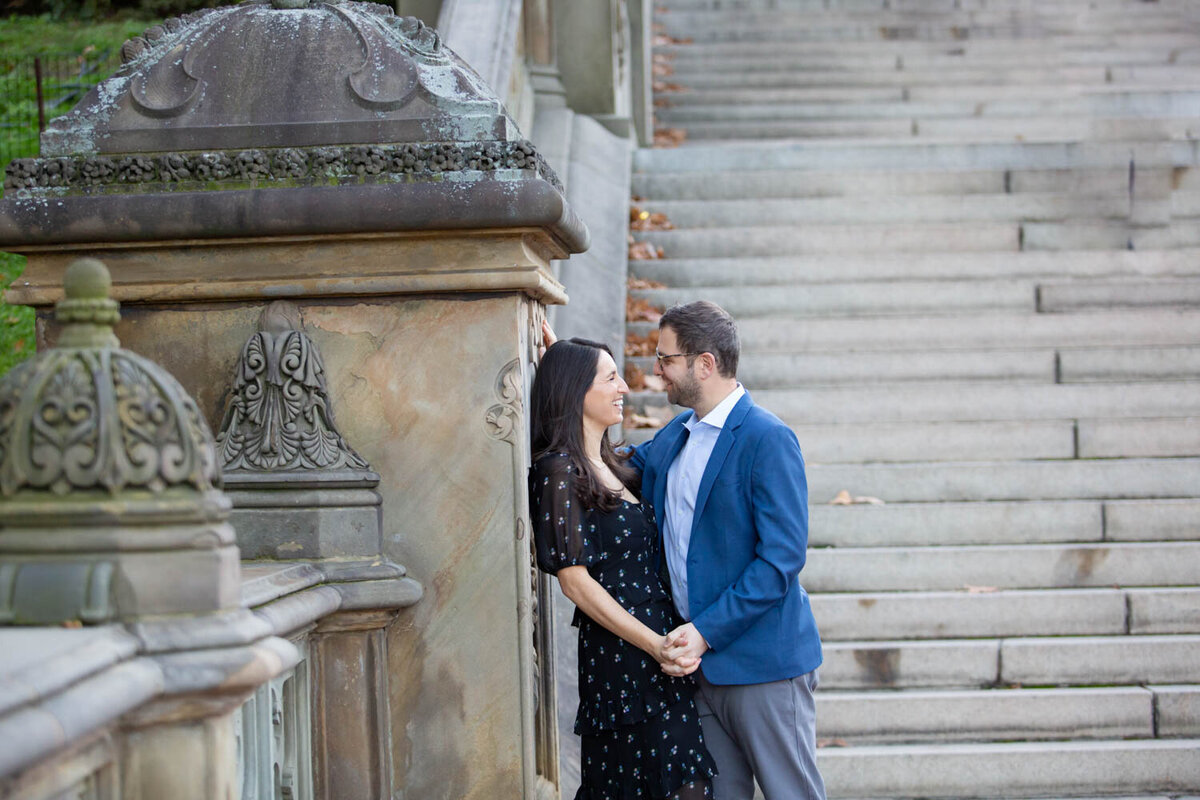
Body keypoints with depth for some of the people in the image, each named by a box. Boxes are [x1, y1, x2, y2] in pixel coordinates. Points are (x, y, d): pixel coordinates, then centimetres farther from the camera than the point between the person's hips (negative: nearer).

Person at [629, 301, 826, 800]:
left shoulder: (767, 440, -14)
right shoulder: (676, 435, 12)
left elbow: (781, 560, -19)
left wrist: (706, 631, -21)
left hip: (762, 662, -8)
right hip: (701, 656, 8)